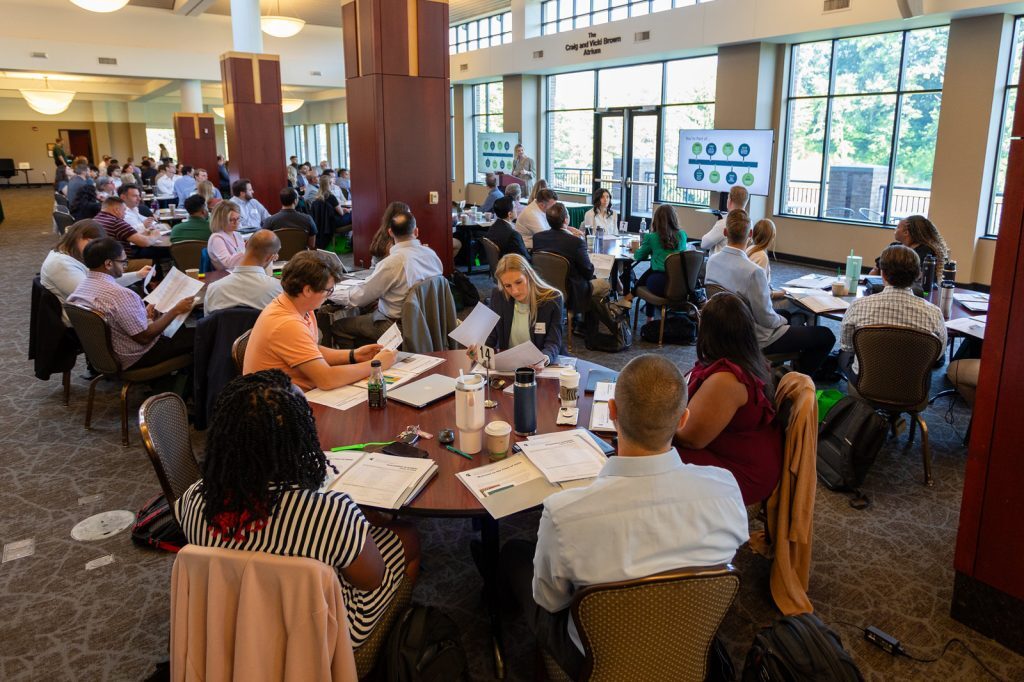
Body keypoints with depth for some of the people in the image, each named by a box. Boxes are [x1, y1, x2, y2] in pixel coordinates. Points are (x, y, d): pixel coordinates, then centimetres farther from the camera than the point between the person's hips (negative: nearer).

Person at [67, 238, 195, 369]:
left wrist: (143, 313, 5)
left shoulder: (81, 287, -2)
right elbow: (145, 337, -24)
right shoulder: (120, 294, -31)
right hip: (135, 358, -9)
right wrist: (176, 310, -16)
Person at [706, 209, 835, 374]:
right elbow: (766, 319, -22)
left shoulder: (712, 260, -9)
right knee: (827, 336, 2)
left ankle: (796, 366, 37)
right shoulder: (753, 271, -31)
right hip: (758, 340, -8)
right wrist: (782, 320, -1)